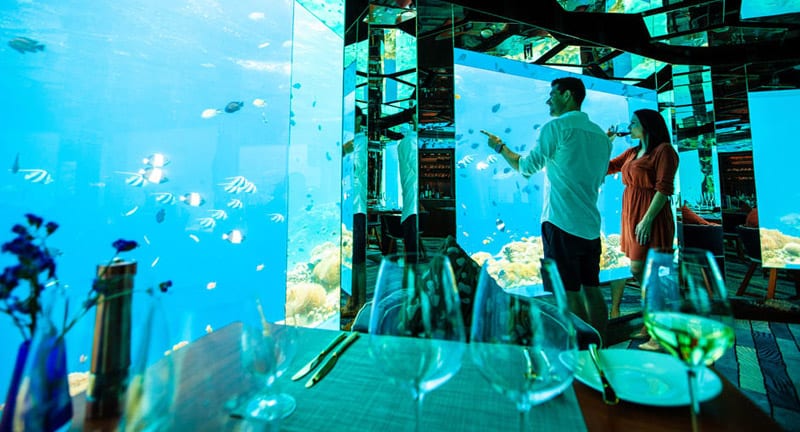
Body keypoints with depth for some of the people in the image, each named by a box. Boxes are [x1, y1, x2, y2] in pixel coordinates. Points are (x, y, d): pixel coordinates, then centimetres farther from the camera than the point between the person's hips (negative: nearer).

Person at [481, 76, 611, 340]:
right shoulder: (600, 134, 16)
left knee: (569, 293, -1)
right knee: (591, 289, 14)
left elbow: (526, 167, -2)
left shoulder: (556, 127, -7)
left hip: (561, 222, -8)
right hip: (590, 224, 8)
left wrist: (500, 146, 13)